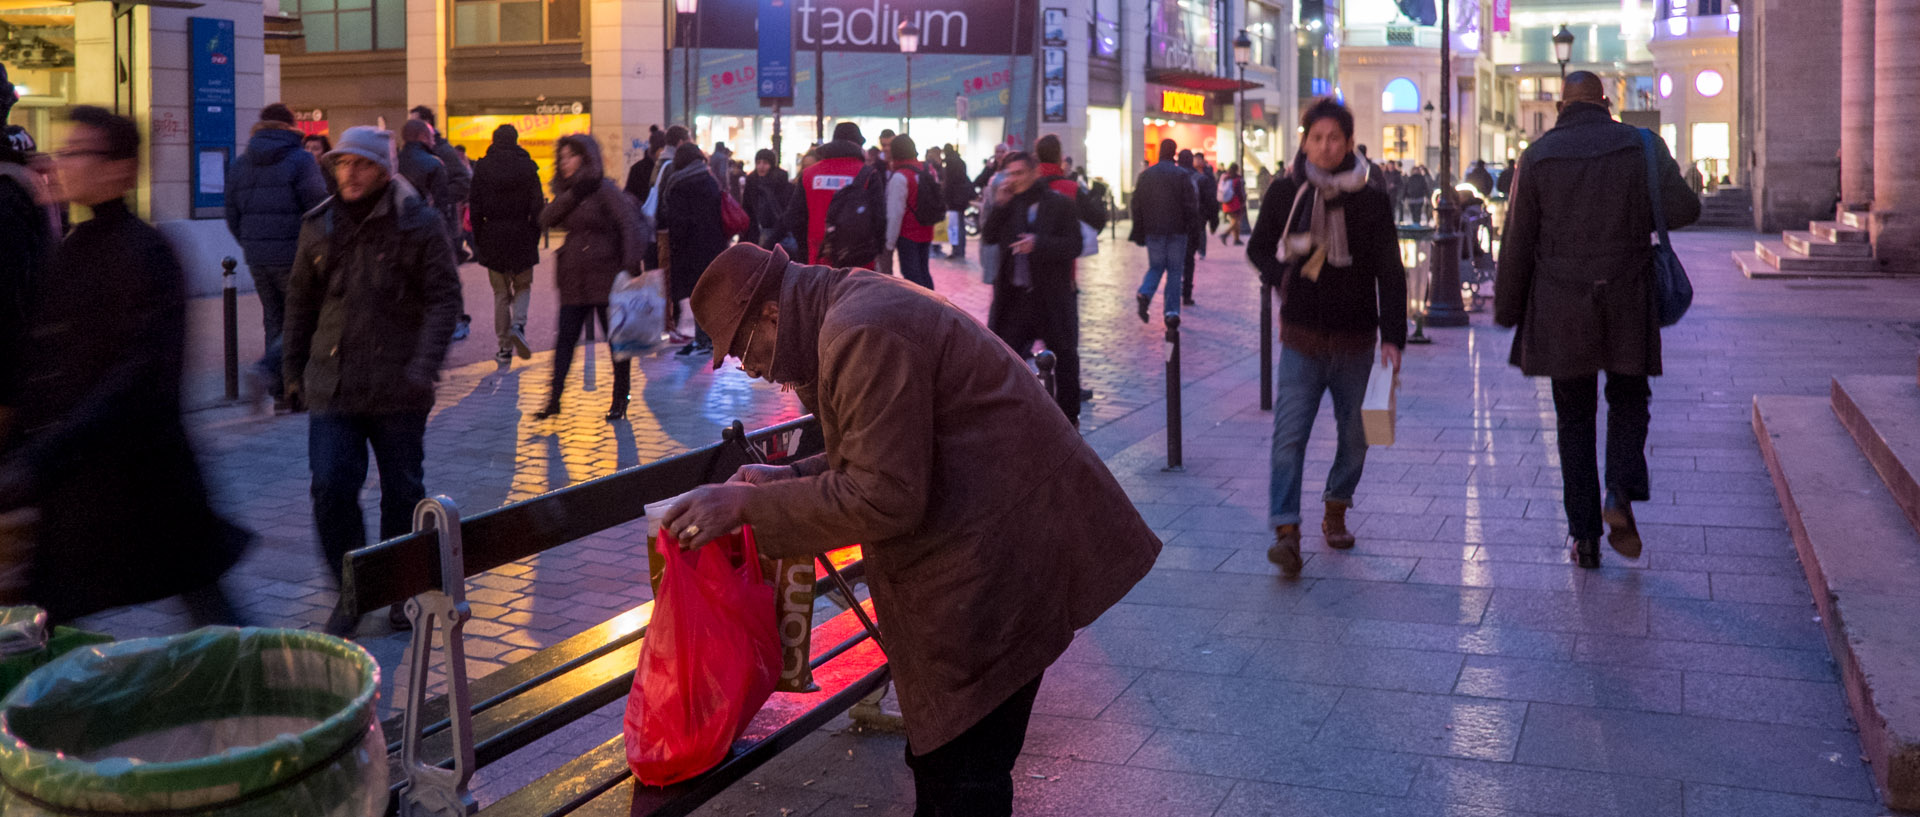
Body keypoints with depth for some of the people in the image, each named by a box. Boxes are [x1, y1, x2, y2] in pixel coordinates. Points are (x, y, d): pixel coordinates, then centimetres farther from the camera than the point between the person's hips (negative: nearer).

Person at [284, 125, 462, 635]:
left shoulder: (420, 224, -3)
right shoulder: (319, 227, 9)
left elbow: (444, 298, -5)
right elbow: (300, 302, 18)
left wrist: (424, 364, -15)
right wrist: (294, 369, 16)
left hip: (398, 389, -3)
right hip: (332, 385, 3)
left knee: (403, 490, 8)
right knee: (331, 487, -5)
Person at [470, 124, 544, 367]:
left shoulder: (482, 167, -1)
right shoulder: (527, 167, -3)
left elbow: (475, 206, -1)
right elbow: (537, 206, -4)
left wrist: (478, 239, 6)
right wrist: (535, 236, 3)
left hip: (492, 235, 1)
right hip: (521, 235, -1)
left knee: (501, 292, 8)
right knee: (523, 286, 15)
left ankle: (504, 348, 7)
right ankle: (518, 324, -13)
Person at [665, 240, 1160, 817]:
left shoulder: (863, 332, -21)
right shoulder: (859, 308, 13)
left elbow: (883, 498, -23)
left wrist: (748, 505, -15)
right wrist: (789, 477, 14)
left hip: (996, 568, -11)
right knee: (936, 757, 21)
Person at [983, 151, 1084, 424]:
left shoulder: (1060, 203, -6)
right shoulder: (1010, 204, 7)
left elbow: (1075, 246, -12)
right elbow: (988, 237, 3)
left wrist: (1039, 244, -25)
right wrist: (999, 207, -10)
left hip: (1052, 295, -3)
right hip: (1015, 294, 4)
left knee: (1064, 356, 11)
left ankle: (1069, 414, 27)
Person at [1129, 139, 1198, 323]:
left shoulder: (1145, 175, 5)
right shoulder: (1182, 175, -5)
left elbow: (1137, 205, 7)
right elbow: (1191, 204, -8)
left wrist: (1139, 232, 12)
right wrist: (1193, 227, 1)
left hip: (1153, 230, 3)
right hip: (1177, 230, -2)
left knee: (1156, 266, 13)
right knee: (1175, 269, 5)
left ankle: (1144, 294, -15)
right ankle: (1172, 310, 1)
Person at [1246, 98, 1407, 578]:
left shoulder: (1370, 200, -1)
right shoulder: (1286, 192, 0)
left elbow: (1389, 273, -1)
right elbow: (1258, 248, 14)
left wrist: (1393, 337, -9)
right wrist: (1283, 279, -5)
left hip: (1355, 339, 1)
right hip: (1302, 336, -1)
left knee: (1355, 434, 11)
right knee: (1289, 434, -11)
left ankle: (1336, 510, 31)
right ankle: (1286, 531, -12)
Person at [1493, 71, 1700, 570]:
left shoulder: (1538, 155, 0)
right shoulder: (1641, 146, 0)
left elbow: (1517, 243, -1)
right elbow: (1683, 209, -9)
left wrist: (1507, 311, 6)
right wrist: (1639, 212, 12)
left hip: (1560, 308, 0)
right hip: (1627, 303, 0)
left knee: (1574, 417, 8)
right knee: (1628, 402, 18)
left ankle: (1584, 537, 8)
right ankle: (1622, 492, -8)